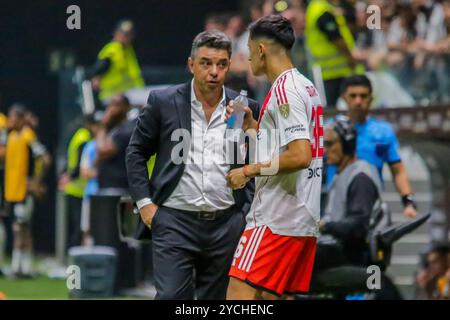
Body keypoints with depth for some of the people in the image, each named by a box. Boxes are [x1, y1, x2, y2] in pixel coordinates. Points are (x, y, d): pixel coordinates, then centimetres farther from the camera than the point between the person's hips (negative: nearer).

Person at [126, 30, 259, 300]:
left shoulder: (245, 108, 5)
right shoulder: (163, 102, 1)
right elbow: (136, 153, 8)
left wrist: (247, 211, 4)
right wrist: (144, 203, -1)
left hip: (226, 225, 2)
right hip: (175, 221, -2)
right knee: (171, 297, -12)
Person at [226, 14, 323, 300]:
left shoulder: (284, 89, -13)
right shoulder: (308, 88, 16)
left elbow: (299, 156, -22)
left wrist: (250, 170, -14)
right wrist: (253, 126, 20)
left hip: (275, 219, -10)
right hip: (304, 220, 10)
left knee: (239, 294, -12)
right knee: (271, 297, 10)